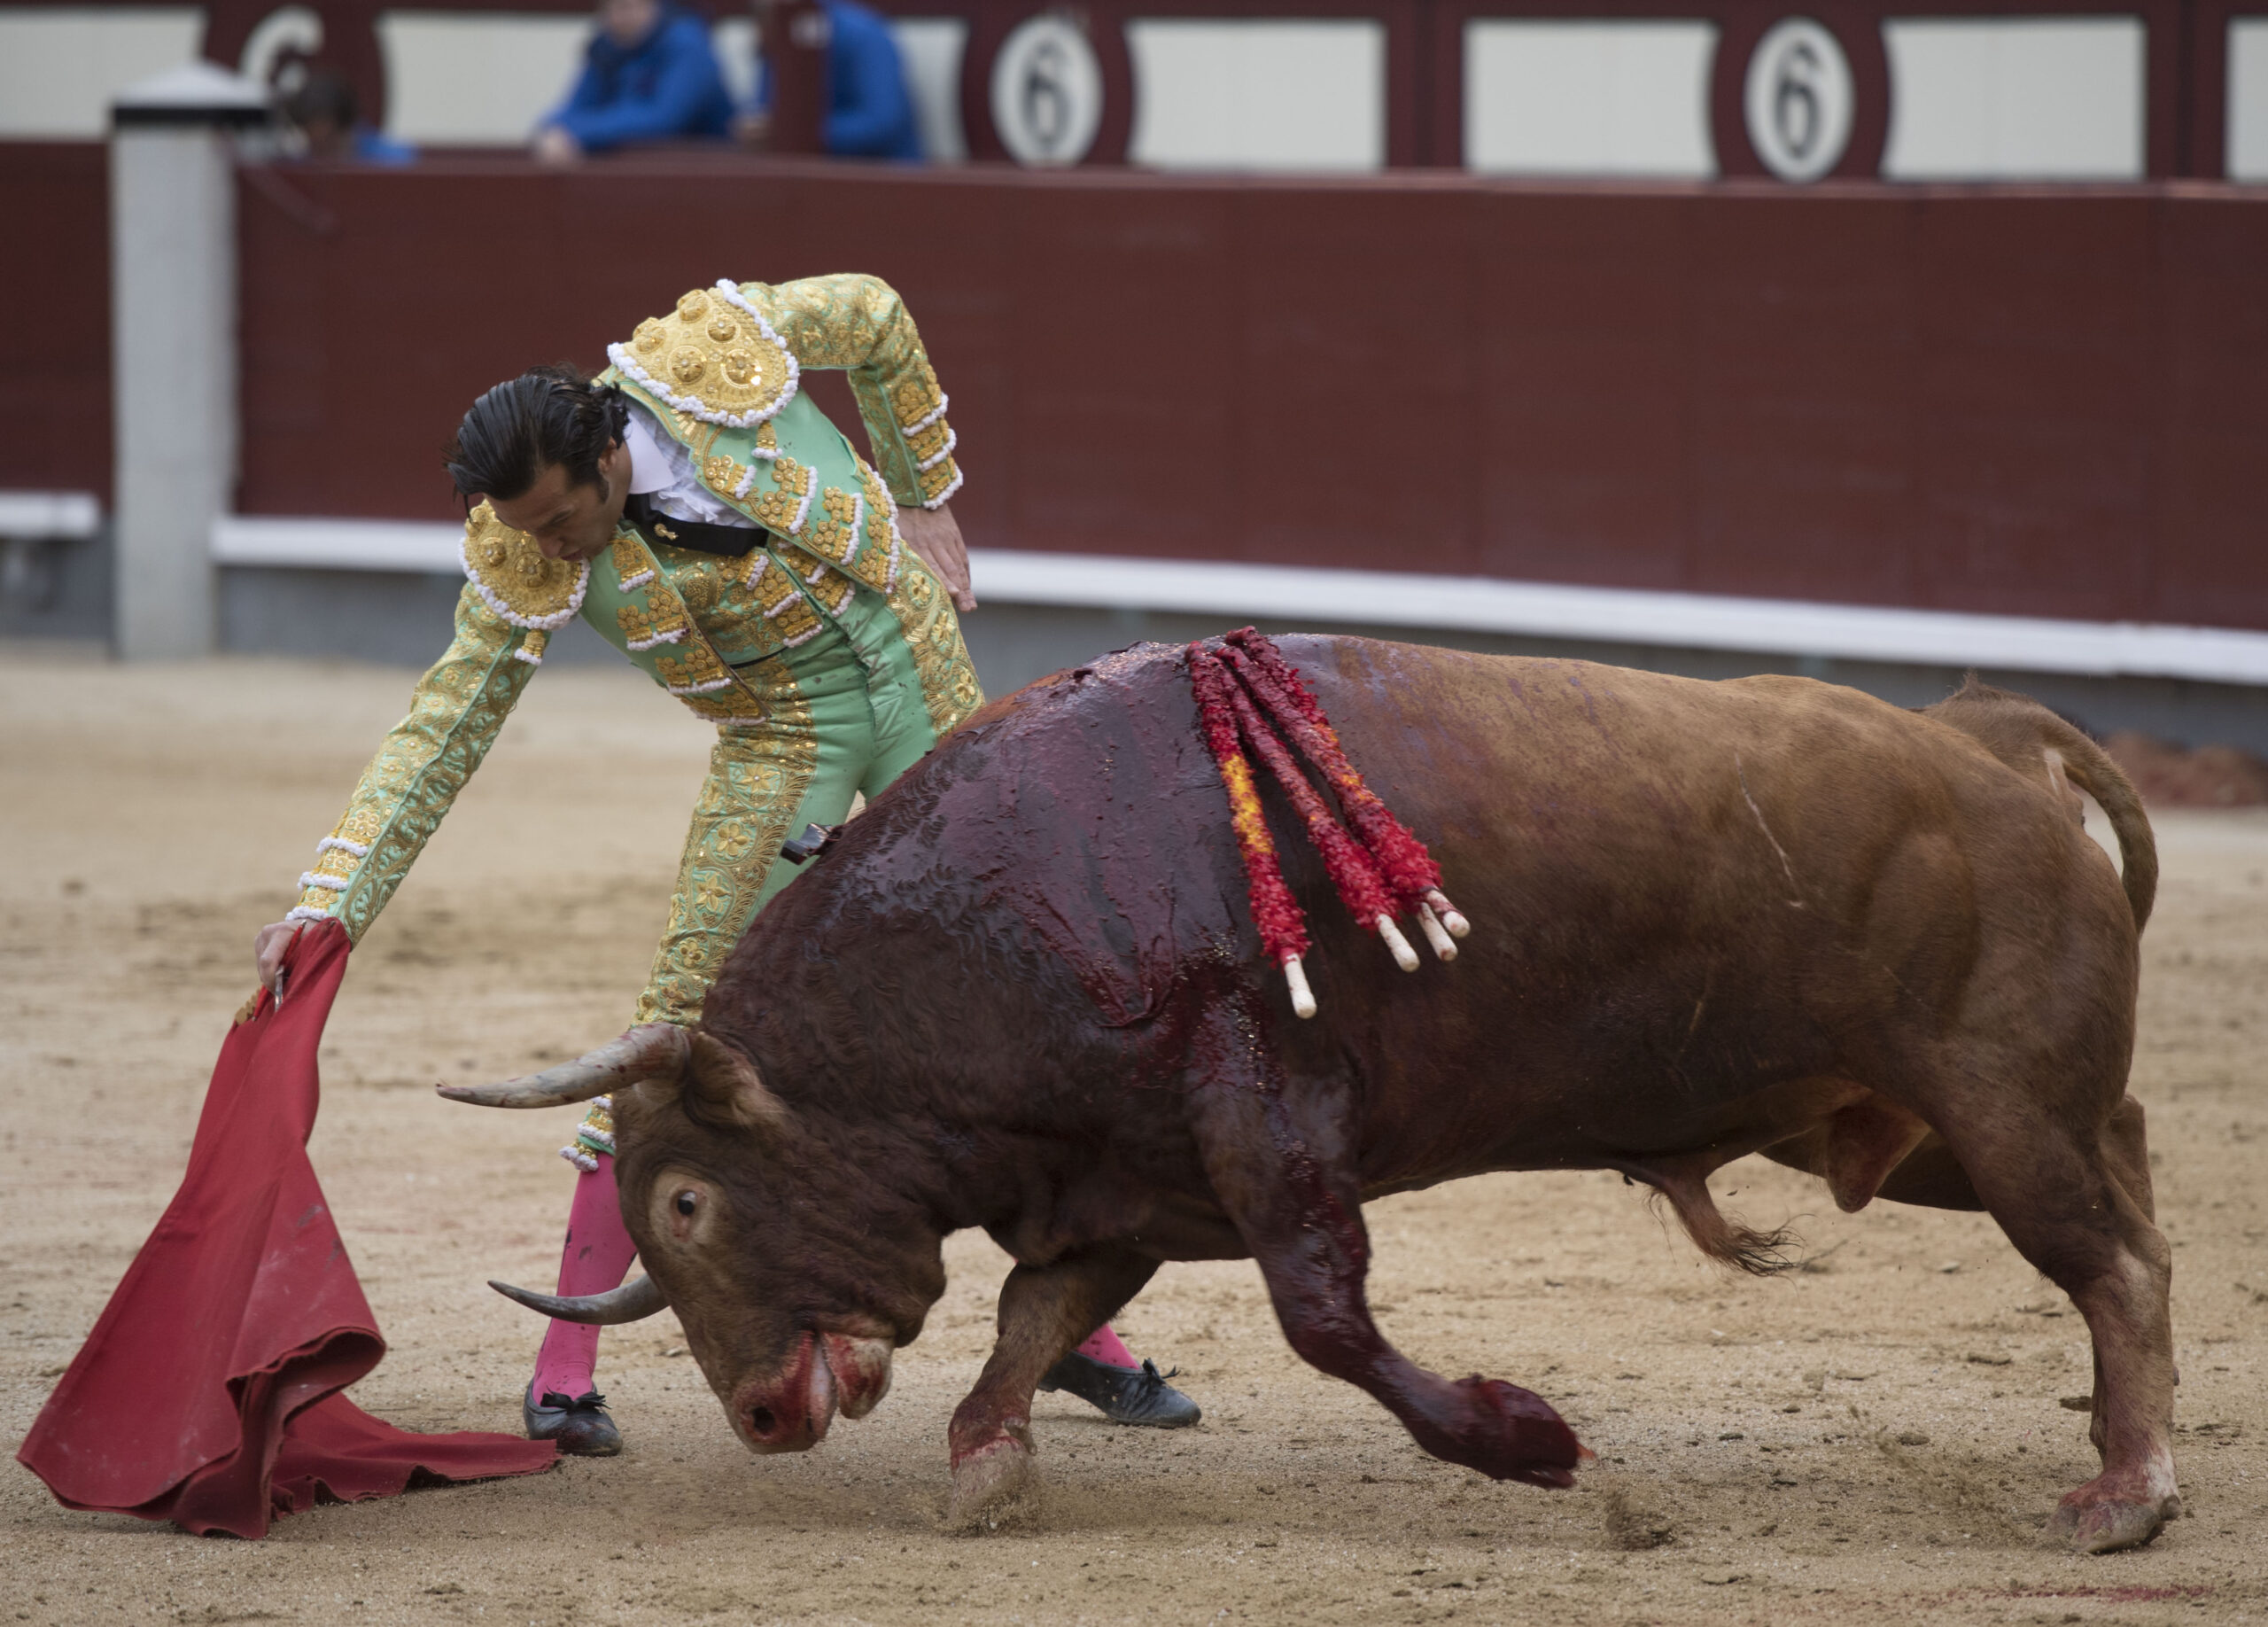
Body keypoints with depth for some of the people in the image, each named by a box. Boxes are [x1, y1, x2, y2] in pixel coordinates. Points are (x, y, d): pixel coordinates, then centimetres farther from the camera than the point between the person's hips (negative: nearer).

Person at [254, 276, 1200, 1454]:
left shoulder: (718, 357, -23)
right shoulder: (524, 563, -20)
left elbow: (876, 320, -2)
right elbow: (439, 736, -16)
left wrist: (924, 504, 8)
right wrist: (328, 906, -24)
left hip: (921, 672, 1)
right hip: (782, 739, -1)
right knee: (689, 1011, -13)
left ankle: (1082, 1332, 18)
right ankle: (565, 1366, -7)